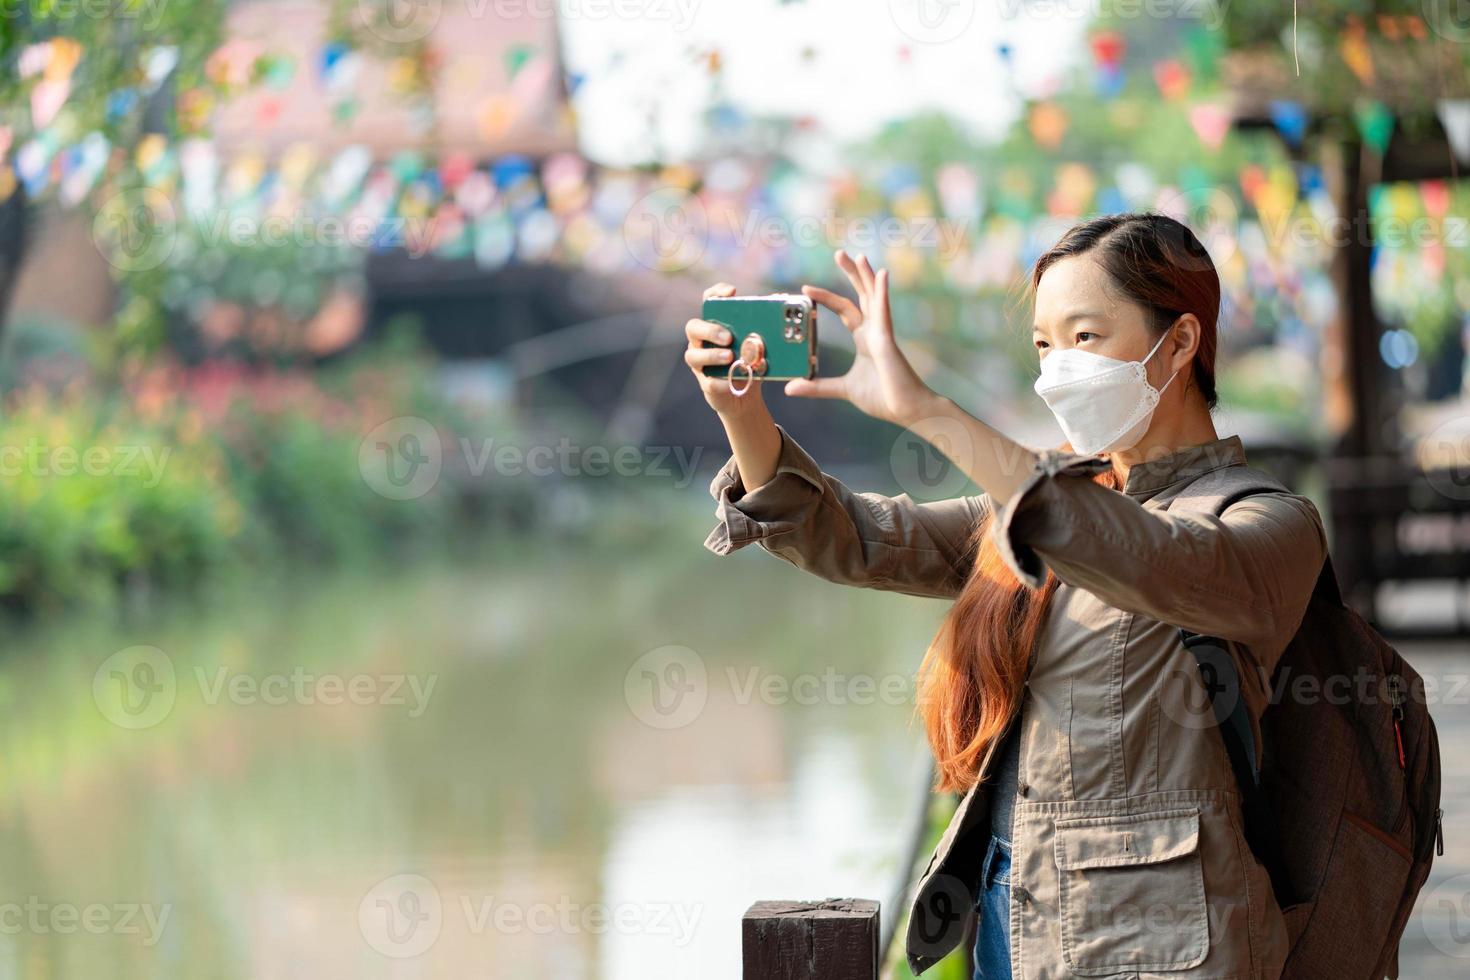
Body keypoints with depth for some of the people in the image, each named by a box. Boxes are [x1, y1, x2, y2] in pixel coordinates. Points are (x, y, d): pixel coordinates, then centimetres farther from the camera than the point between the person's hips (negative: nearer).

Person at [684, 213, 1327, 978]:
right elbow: (852, 540, 5)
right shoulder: (1050, 501, 13)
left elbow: (1150, 561, -30)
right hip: (1006, 917, 6)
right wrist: (742, 412, -13)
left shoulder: (1271, 525, -9)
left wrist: (923, 411, -34)